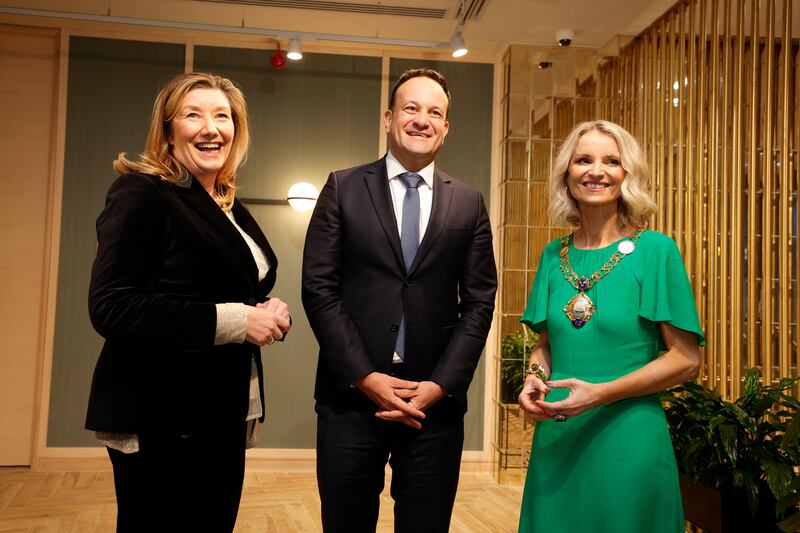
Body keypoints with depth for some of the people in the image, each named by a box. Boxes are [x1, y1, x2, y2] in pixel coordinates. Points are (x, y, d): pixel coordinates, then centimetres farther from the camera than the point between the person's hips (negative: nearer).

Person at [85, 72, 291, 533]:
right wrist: (233, 320, -22)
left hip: (224, 415, 8)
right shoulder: (141, 194, -11)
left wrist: (271, 311, -2)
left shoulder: (232, 210, 13)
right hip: (162, 419, -8)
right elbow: (111, 307, -21)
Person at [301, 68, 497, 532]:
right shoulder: (344, 189, 2)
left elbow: (479, 302, 3)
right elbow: (319, 288, -4)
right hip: (352, 394, -1)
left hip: (436, 401, 1)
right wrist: (365, 377, -11)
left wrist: (441, 385, -8)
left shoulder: (469, 204, 7)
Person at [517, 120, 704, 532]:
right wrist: (534, 379, -5)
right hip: (554, 440, 4)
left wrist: (601, 393, -18)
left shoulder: (655, 250, -7)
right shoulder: (553, 255, 6)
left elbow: (686, 359, -8)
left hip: (628, 441, -4)